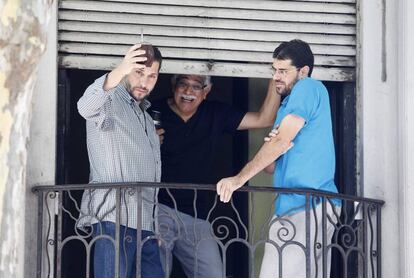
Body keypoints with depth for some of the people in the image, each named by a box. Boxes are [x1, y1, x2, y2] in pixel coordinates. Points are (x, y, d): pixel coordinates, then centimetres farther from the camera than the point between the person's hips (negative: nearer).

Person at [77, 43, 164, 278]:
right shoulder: (110, 101, 0)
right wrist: (119, 73, -42)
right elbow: (86, 107, -26)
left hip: (145, 223, 8)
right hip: (115, 218, -8)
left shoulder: (146, 117, 26)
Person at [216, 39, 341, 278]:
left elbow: (282, 140, -11)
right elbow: (273, 167, 21)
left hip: (308, 204, -9)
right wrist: (272, 158, -5)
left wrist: (240, 178, -13)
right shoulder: (286, 108, 25)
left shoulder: (309, 88, -2)